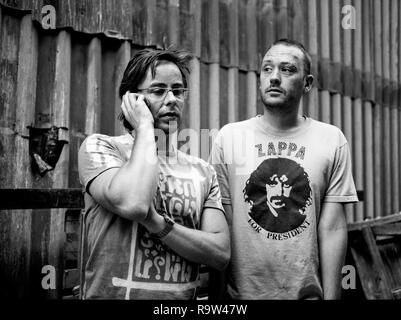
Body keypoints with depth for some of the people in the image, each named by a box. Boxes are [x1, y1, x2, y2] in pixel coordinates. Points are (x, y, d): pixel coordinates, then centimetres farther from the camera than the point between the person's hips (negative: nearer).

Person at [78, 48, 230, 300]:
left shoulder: (203, 171, 1)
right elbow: (133, 203, -30)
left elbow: (221, 255, -9)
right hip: (113, 293, -3)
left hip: (186, 295, 4)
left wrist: (157, 222, -23)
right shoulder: (100, 147, -10)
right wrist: (145, 125, -18)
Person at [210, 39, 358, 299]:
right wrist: (216, 294, -6)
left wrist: (330, 296, -7)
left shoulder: (332, 140, -3)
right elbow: (221, 226, -4)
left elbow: (332, 228, -4)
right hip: (240, 292, 0)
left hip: (307, 291, 0)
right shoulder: (228, 138, -4)